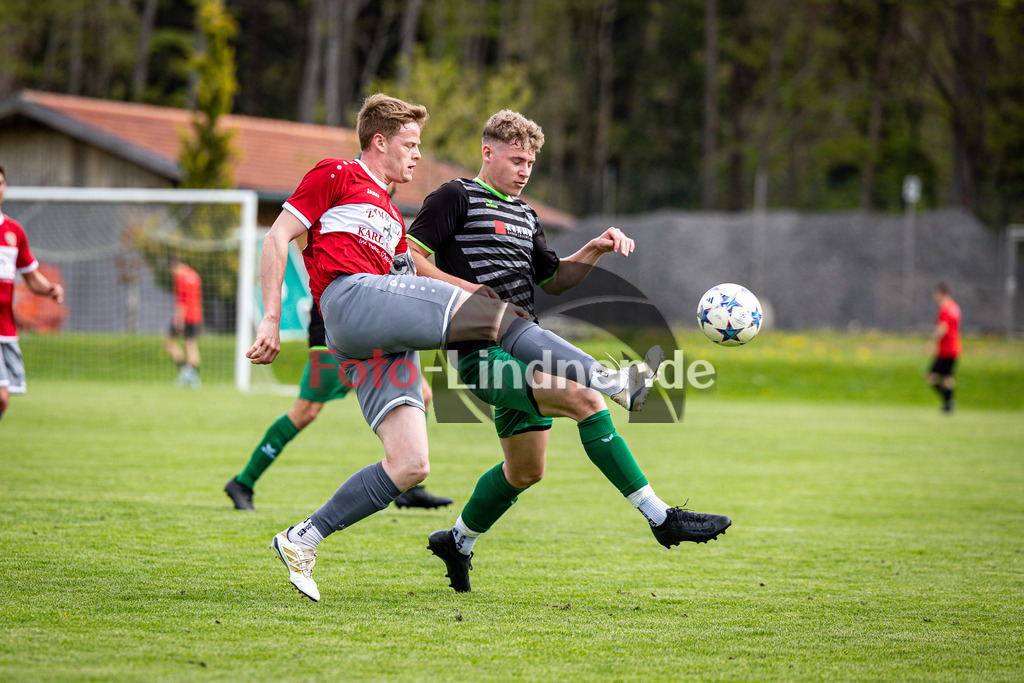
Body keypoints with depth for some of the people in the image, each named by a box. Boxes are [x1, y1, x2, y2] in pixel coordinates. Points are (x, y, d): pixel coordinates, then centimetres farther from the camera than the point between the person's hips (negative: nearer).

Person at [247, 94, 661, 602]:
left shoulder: (392, 219, 35)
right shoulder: (335, 177, 11)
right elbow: (276, 240, 4)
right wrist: (271, 320, -5)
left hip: (382, 345, 9)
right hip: (350, 299, -9)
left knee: (411, 466, -5)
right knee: (499, 315, -16)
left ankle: (301, 542, 0)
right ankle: (613, 381, -19)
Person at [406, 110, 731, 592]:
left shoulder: (524, 214, 21)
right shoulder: (456, 198, -4)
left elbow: (553, 280, 27)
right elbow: (407, 256, -10)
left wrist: (596, 249, 12)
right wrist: (462, 286, -18)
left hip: (521, 355, 10)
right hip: (484, 354, -10)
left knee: (526, 470, 16)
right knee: (585, 398, -24)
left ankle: (458, 542, 39)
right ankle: (661, 518, -25)